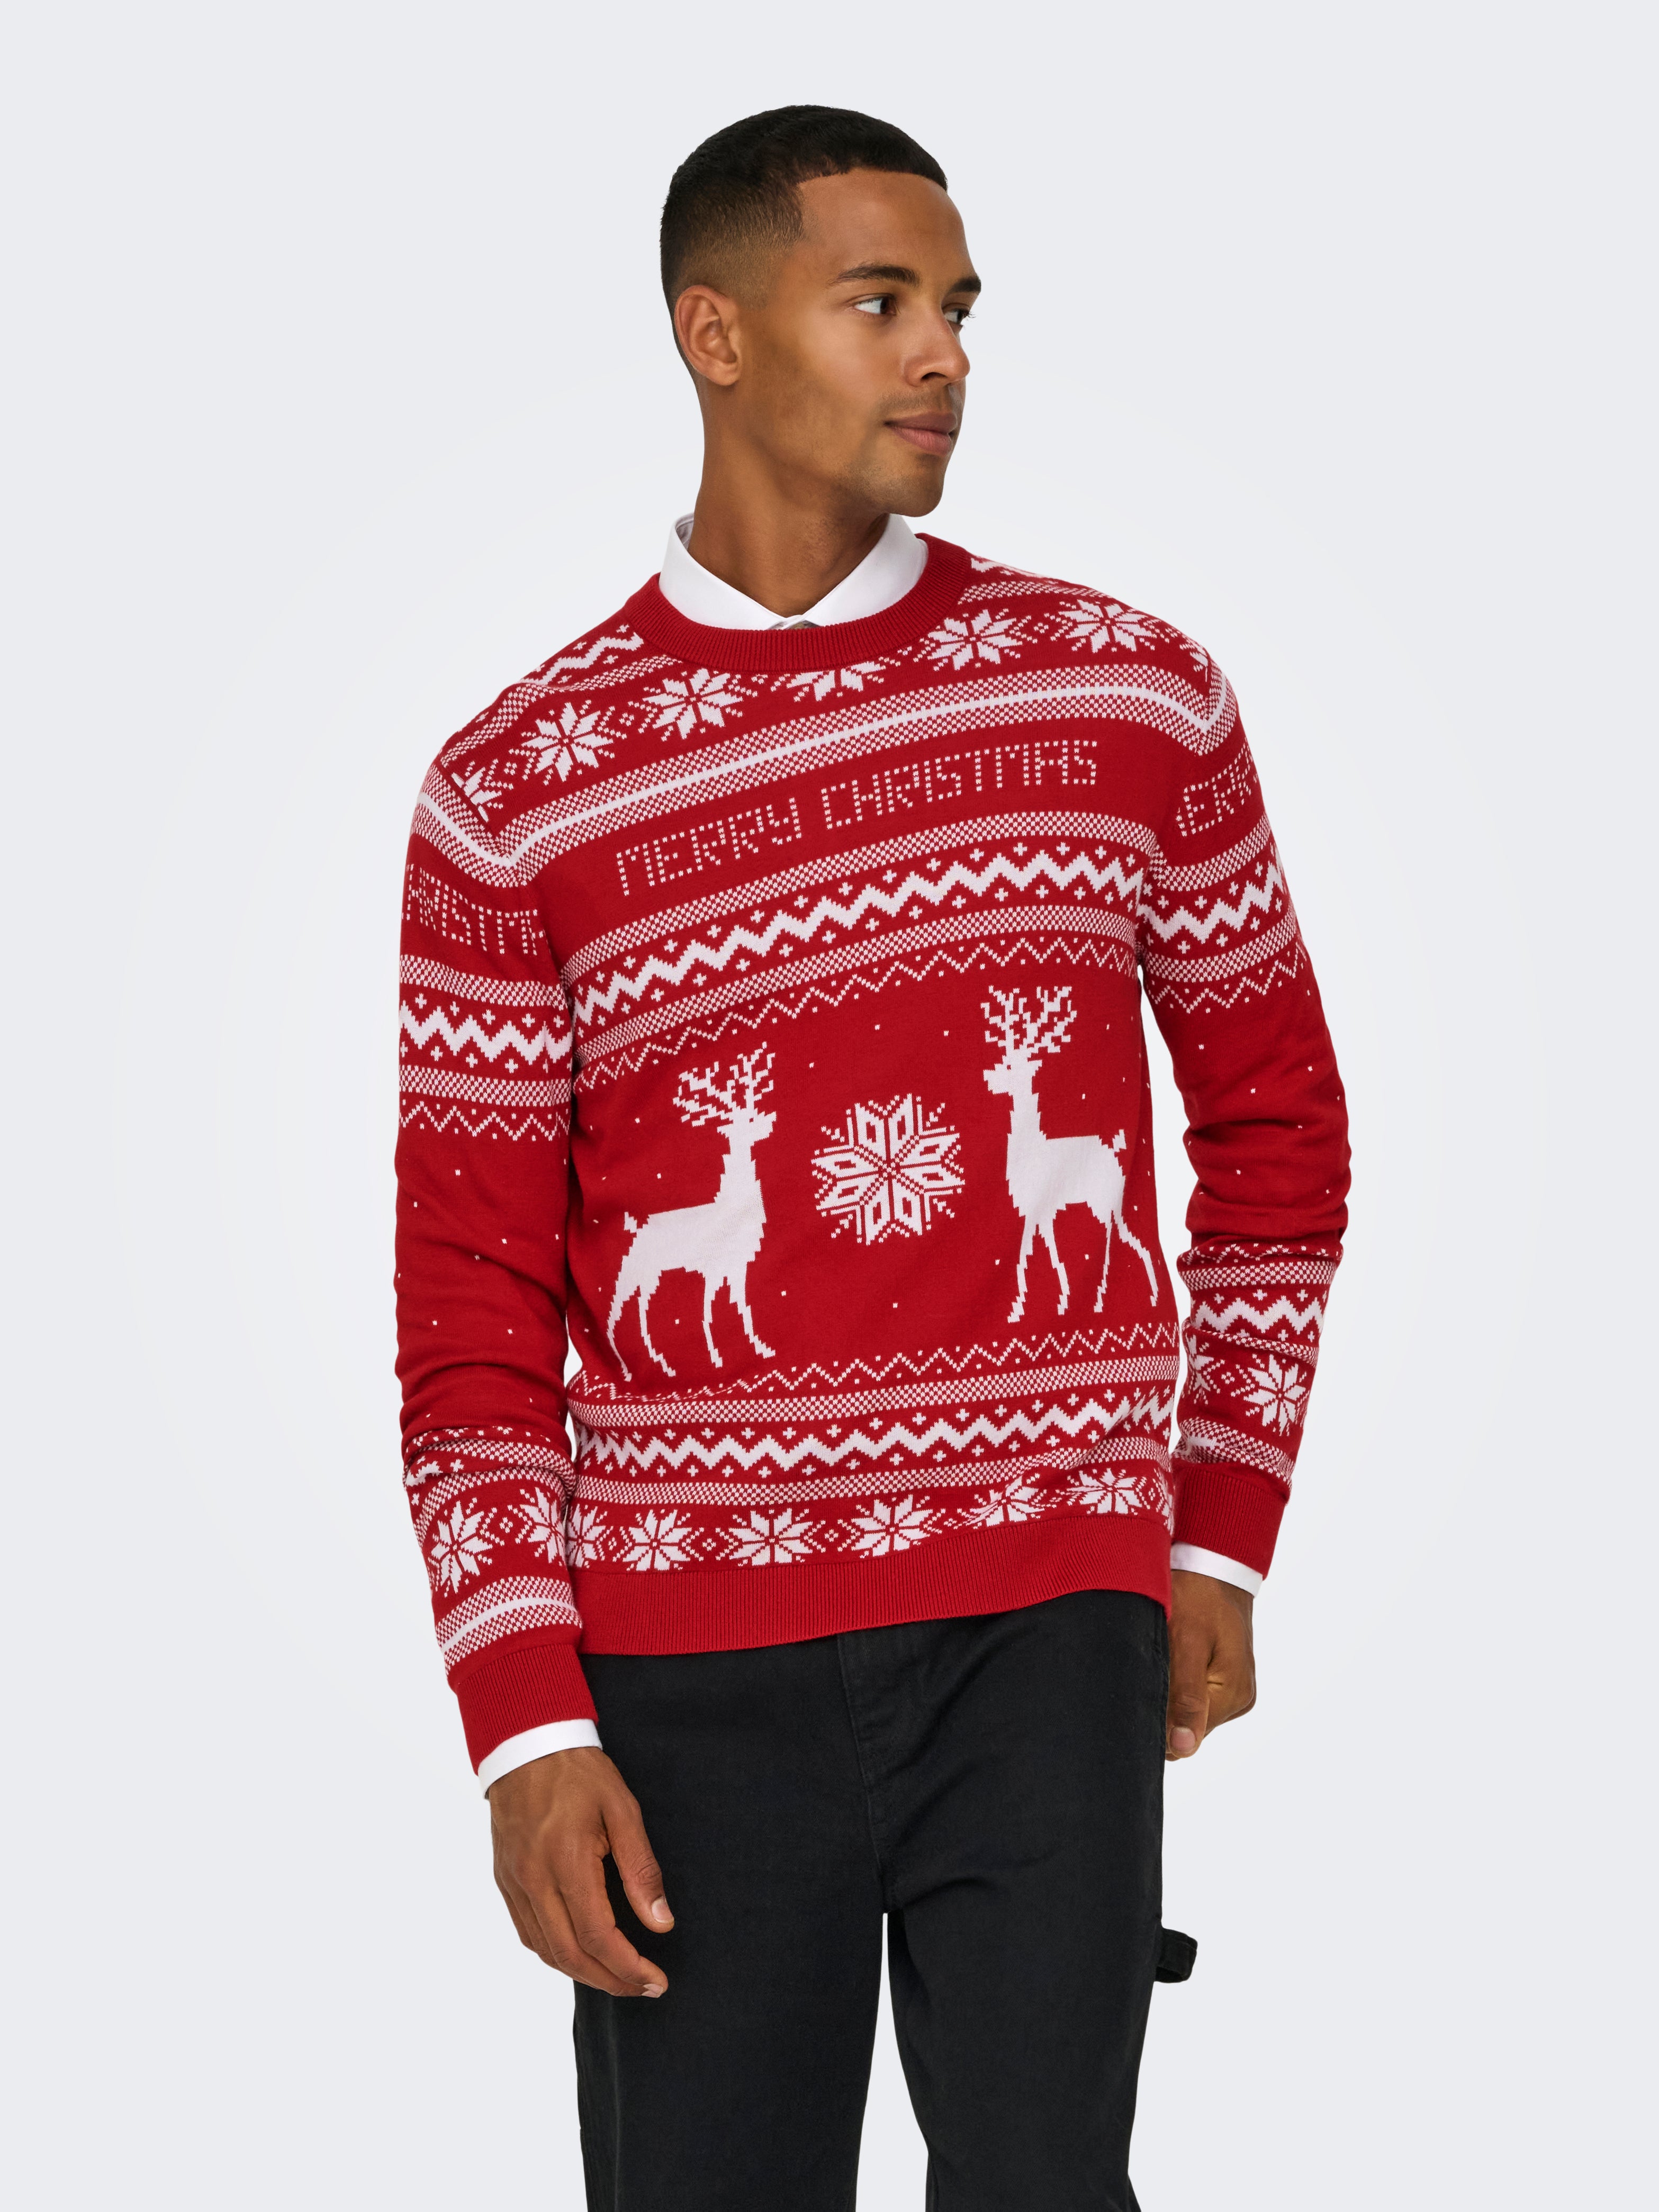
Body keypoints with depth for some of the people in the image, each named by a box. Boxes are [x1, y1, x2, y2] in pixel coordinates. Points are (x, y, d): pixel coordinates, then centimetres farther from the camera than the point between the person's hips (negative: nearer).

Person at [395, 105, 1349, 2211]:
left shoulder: (1131, 694, 3)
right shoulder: (516, 796, -1)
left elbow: (1273, 1121, 15)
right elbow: (473, 1313, 0)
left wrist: (1221, 1540, 12)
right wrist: (527, 1734, -7)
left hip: (1054, 1627, 0)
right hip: (688, 1673, 0)